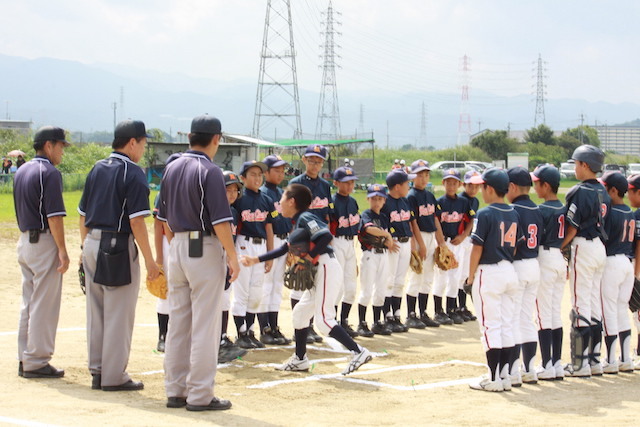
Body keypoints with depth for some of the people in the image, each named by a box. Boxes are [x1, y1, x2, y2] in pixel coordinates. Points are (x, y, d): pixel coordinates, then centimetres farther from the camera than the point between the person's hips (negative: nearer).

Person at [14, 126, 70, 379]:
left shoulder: (22, 171, 13)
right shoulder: (49, 173, -14)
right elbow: (54, 216, -19)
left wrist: (27, 234, 18)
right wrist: (62, 251, -17)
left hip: (24, 241, 9)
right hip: (45, 242, -9)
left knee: (28, 303, 14)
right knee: (44, 305, -3)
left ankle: (25, 360, 18)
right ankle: (36, 362, 0)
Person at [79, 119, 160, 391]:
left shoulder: (97, 169, 12)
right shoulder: (133, 173, -10)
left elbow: (83, 214, 14)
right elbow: (136, 221, -16)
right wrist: (149, 259, -13)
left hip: (92, 243, 8)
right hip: (118, 246, -7)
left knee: (96, 313, 14)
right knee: (118, 315, 0)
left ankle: (97, 372, 21)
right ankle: (114, 377, 3)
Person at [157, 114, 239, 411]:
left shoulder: (172, 169, 8)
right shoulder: (209, 172, -14)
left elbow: (164, 217, 13)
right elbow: (220, 221, -19)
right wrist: (232, 256, -11)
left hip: (177, 248, 8)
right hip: (205, 250, -7)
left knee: (177, 323, 13)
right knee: (205, 326, -2)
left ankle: (175, 390, 18)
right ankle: (199, 395, 0)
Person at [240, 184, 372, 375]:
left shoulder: (305, 218, -12)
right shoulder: (298, 222, 17)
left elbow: (327, 236, -26)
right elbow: (284, 249, 25)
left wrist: (311, 256, -19)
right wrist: (256, 260, 24)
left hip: (327, 268, -10)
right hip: (318, 273, 10)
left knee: (324, 319, -13)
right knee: (300, 312, 17)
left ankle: (359, 352, -14)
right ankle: (300, 359, 26)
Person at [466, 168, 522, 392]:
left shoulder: (484, 214, -13)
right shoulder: (514, 214, 9)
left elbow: (477, 248, -13)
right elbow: (516, 245, 12)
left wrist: (470, 277, -6)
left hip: (489, 272, -7)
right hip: (510, 272, 7)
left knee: (490, 326, -3)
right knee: (506, 325, 11)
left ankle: (494, 379, -3)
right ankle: (505, 377, 15)